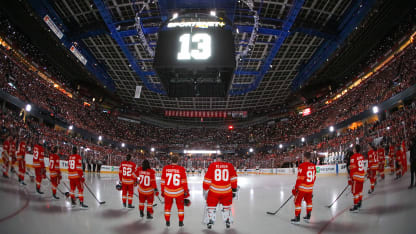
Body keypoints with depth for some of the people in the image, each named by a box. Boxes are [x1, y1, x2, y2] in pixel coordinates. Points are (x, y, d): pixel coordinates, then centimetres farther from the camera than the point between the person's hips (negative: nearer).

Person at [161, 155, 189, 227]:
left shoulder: (165, 168, -2)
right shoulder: (181, 169, -7)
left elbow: (163, 181, 2)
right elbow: (184, 181, -5)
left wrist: (162, 191, 11)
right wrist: (186, 191, 4)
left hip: (168, 191, 1)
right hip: (179, 192, -1)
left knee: (167, 206, 18)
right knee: (180, 206, 16)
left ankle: (167, 222, 21)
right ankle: (180, 222, 17)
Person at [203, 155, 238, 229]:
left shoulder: (212, 165, -2)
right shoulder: (230, 166, 4)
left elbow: (207, 179, -2)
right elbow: (233, 178, 6)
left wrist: (205, 190, 7)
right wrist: (234, 190, 15)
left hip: (214, 190, -2)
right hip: (227, 191, 2)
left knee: (211, 205, 16)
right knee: (227, 206, 21)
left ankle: (209, 221, 18)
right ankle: (228, 222, 25)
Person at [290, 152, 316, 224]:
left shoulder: (302, 166, -18)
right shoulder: (313, 166, 3)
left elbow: (300, 178, -19)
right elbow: (314, 177, 11)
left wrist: (295, 188, -11)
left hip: (302, 188, -7)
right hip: (310, 188, 7)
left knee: (297, 201, 3)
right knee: (309, 201, 21)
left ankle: (297, 218, 5)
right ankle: (308, 217, 29)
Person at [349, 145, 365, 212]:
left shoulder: (353, 157, -14)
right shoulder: (362, 156, 9)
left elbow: (352, 168, -17)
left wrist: (350, 178, -13)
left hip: (356, 176, -8)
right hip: (362, 175, 8)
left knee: (355, 191, -3)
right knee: (360, 190, 20)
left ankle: (355, 207, -2)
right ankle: (359, 204, 33)